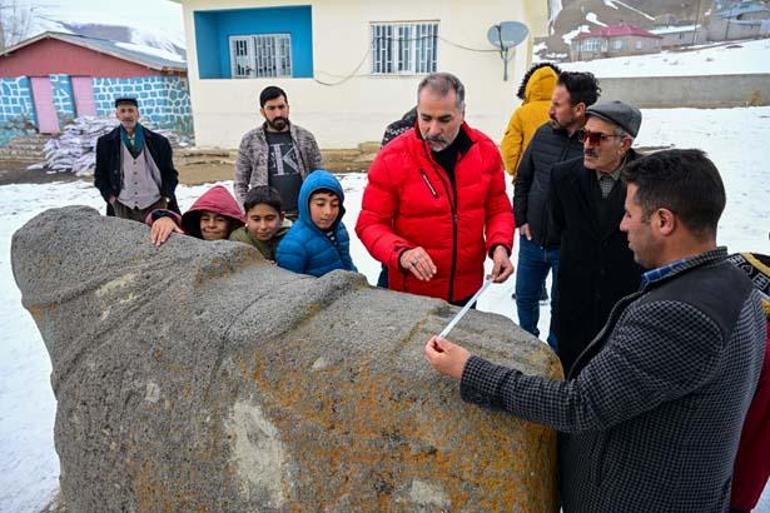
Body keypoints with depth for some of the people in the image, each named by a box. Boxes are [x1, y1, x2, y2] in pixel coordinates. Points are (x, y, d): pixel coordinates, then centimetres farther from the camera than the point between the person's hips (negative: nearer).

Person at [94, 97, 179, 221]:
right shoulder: (105, 143, 7)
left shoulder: (158, 141, 5)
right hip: (123, 208, 1)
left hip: (155, 205, 0)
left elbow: (170, 173, 9)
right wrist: (110, 196, -1)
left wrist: (166, 197, -3)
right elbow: (100, 175, 13)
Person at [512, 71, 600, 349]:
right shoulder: (544, 133, -1)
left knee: (560, 308, 13)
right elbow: (522, 178, 10)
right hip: (532, 240, 5)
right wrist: (521, 219, 6)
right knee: (525, 297, 21)